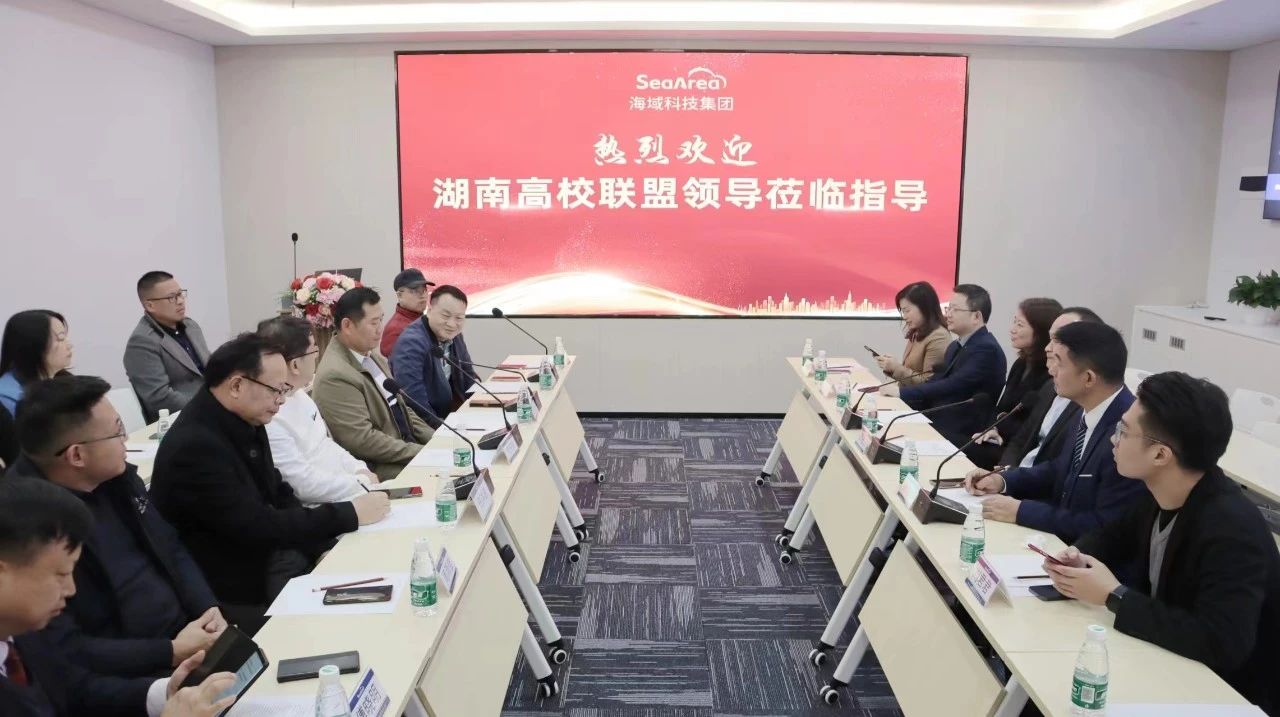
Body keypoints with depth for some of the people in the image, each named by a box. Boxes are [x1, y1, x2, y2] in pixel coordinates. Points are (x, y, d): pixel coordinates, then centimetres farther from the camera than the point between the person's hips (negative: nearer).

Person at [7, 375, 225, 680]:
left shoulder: (115, 477, 3)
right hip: (125, 680, -7)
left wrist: (209, 609, -3)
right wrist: (172, 654, -20)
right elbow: (62, 650, -21)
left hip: (184, 632, 8)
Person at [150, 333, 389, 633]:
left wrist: (326, 548, -5)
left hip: (266, 556, 7)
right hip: (237, 588, -7)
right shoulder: (194, 446, -26)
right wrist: (349, 513, -21)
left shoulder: (245, 420, 0)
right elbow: (258, 527, -26)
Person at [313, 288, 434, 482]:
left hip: (410, 451, 8)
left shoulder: (375, 358, 10)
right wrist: (423, 452, -18)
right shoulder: (335, 376, -17)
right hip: (379, 471, -8)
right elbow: (363, 440, -20)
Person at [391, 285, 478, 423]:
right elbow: (413, 399, -28)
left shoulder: (454, 336, 5)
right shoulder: (412, 342, -21)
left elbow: (468, 378, 16)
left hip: (451, 416, 8)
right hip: (422, 426, -8)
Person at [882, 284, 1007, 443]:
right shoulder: (956, 346, 13)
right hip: (937, 422, 8)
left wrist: (902, 392, -21)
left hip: (961, 436, -8)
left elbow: (952, 387, -23)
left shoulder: (987, 349, -15)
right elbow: (936, 382, 10)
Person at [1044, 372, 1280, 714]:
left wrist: (1114, 596, -28)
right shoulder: (1156, 493, -7)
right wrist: (1080, 555, -10)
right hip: (1167, 656, 7)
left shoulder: (1232, 529, -29)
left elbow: (1222, 644, -35)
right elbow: (1115, 537, 12)